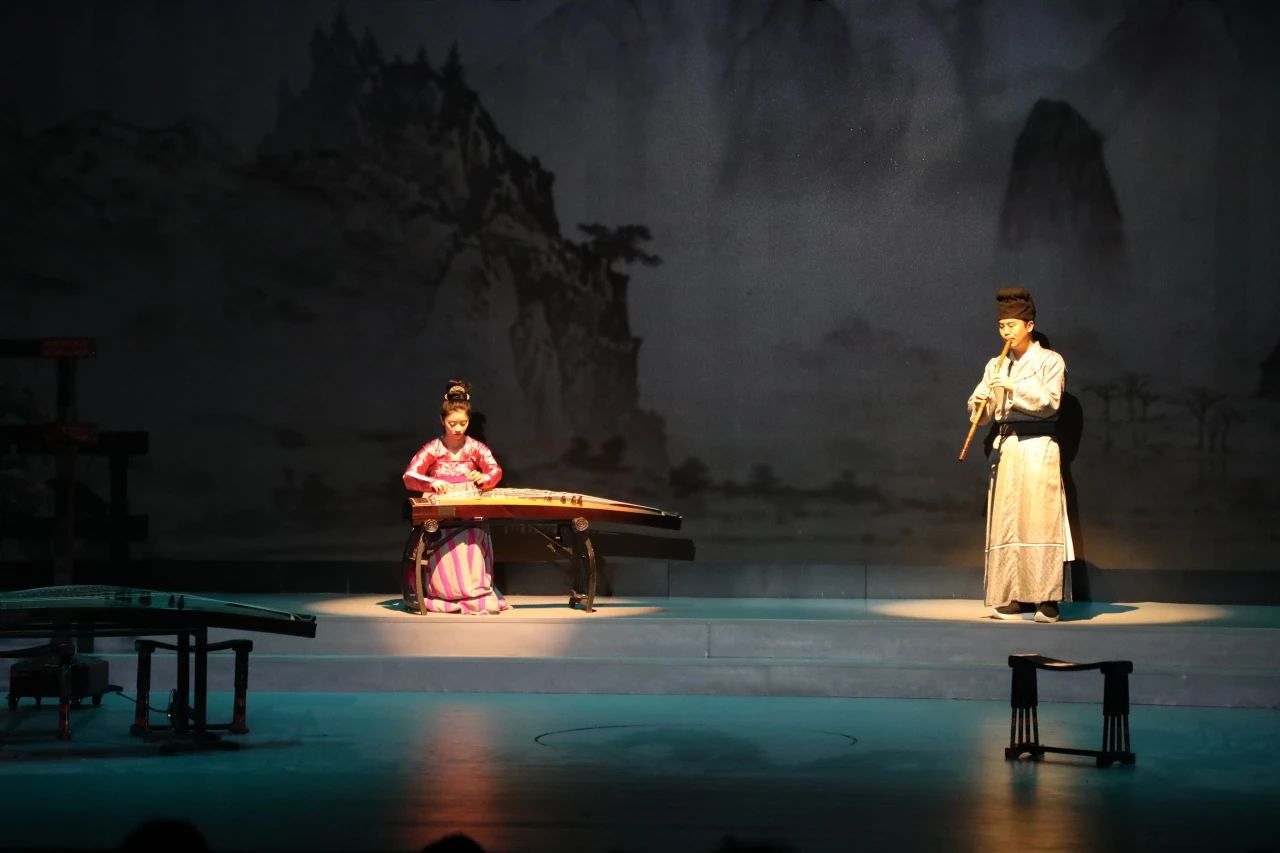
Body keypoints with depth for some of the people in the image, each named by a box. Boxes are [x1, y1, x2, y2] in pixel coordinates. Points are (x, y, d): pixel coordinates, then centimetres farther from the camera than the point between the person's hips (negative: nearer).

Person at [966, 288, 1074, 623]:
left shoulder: (1050, 361, 3)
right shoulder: (996, 366, 16)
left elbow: (1050, 401, -11)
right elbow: (980, 414, 13)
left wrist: (1013, 387, -20)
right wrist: (979, 404, -10)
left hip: (1038, 446, -5)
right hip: (1004, 447, 5)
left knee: (1040, 519, -10)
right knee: (1006, 523, 1)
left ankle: (1047, 599, -11)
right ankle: (1016, 598, 3)